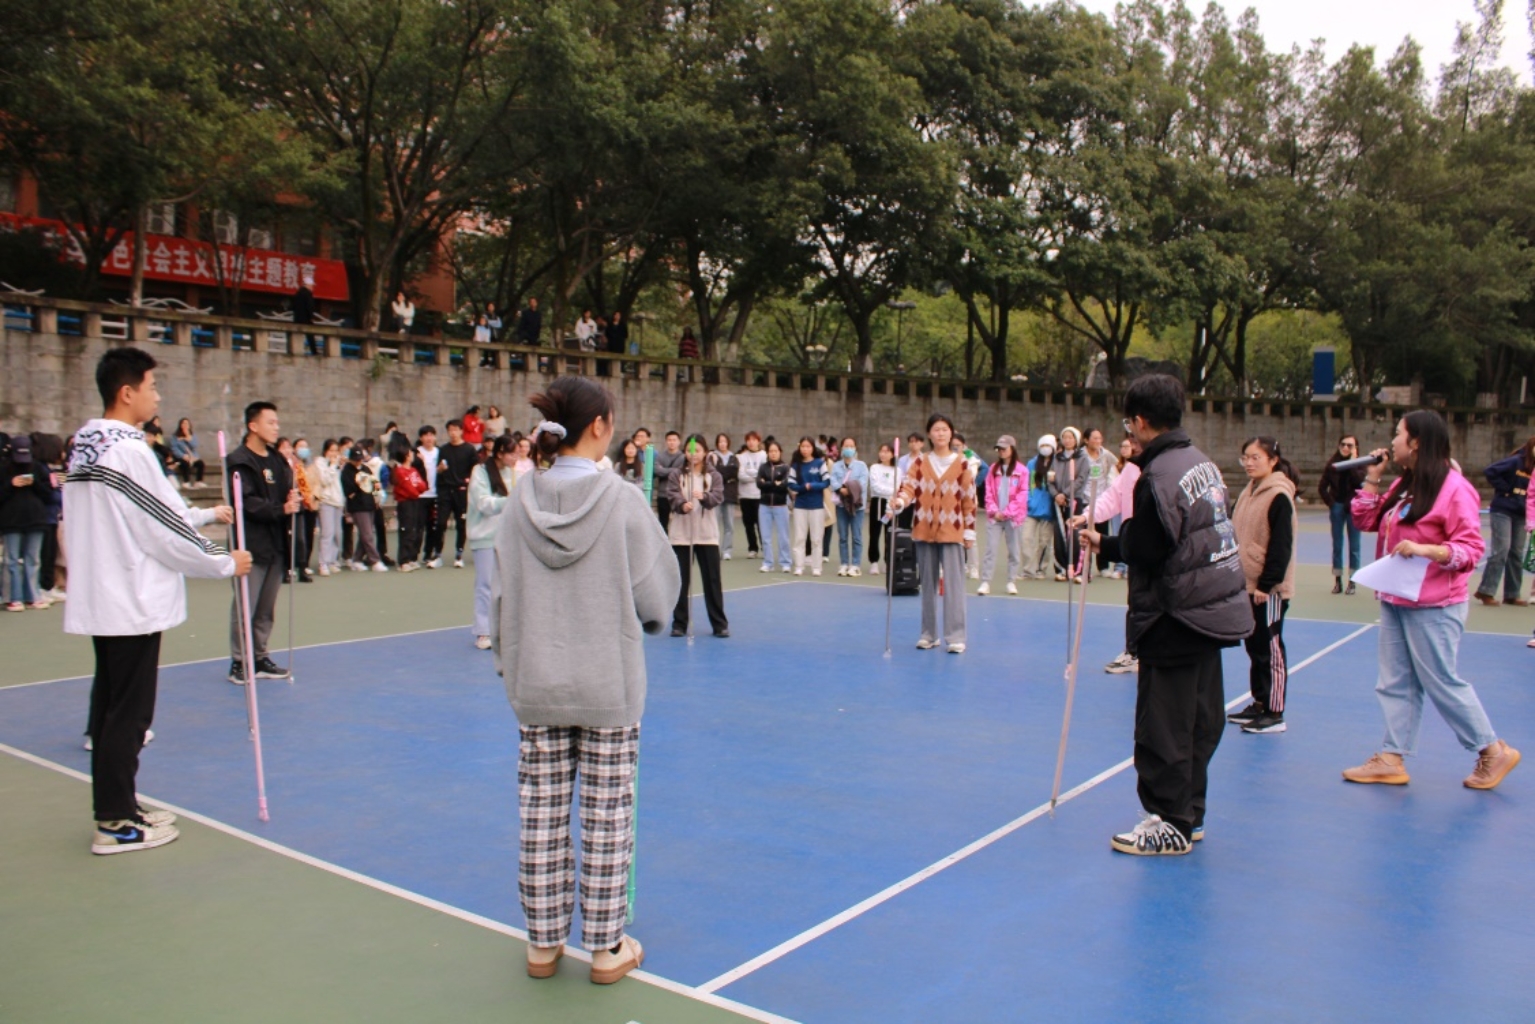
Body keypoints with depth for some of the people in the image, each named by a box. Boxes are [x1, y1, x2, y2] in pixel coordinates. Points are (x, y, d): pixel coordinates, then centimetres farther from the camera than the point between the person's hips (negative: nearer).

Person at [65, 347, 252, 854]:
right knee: (129, 713, -1)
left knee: (110, 707, 16)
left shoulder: (86, 447, 10)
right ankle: (117, 823, 8)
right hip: (132, 603, -9)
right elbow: (164, 527, -16)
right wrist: (225, 563, -4)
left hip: (100, 602, 9)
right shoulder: (129, 451, -18)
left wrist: (207, 515, 22)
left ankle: (115, 808, 26)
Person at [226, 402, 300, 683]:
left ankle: (260, 658, 21)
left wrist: (294, 500, -5)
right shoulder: (239, 461, -8)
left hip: (276, 543, 7)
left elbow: (288, 495, 17)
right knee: (245, 607, -2)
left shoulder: (278, 460, 15)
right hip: (251, 545, -7)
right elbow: (247, 502, -17)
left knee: (267, 609, 13)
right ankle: (239, 662, 6)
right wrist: (281, 509, -22)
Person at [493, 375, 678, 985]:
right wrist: (640, 619, 13)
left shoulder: (521, 505, -4)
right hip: (609, 685, -3)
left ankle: (543, 944, 26)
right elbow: (656, 592, -8)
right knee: (607, 814, 8)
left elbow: (505, 595, 3)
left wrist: (510, 665, 14)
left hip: (537, 685, 3)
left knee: (542, 814, 12)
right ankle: (605, 949, 20)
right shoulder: (621, 501, -13)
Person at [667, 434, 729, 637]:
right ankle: (680, 623, 14)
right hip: (681, 534, 0)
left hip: (707, 534, 0)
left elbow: (718, 497, -11)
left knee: (712, 580, 2)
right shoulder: (677, 475, 5)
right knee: (681, 580, 4)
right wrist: (682, 504, -31)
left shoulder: (714, 475, 4)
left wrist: (704, 496, -31)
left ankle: (719, 624, 12)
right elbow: (672, 495, -10)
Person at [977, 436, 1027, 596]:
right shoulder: (994, 469, 9)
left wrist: (1007, 512, -10)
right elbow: (989, 492, 6)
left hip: (1014, 516, -2)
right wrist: (994, 511, -7)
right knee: (991, 549, -4)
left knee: (1014, 550, 6)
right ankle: (985, 582, -4)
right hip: (994, 516, 2)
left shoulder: (1021, 470, 0)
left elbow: (1022, 495, -5)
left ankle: (1011, 582, 15)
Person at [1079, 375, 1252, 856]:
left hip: (1176, 617, -9)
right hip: (1214, 608, 9)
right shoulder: (1203, 462, 9)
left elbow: (1145, 552, -20)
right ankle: (1189, 814, 27)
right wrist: (1109, 543, 11)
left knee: (1163, 726, 1)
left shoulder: (1157, 476, -19)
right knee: (1199, 719, 16)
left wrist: (1106, 541, 0)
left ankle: (1170, 824, 10)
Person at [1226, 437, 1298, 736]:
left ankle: (1274, 714, 6)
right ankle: (1259, 703, 25)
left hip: (1269, 589, -8)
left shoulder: (1279, 496, -15)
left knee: (1270, 650, -1)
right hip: (1249, 584, 8)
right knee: (1254, 646, 15)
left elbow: (1281, 546, -18)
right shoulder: (1250, 492, 11)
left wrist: (1266, 583, -18)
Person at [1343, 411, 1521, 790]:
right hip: (1395, 602, 8)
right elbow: (1366, 521, 13)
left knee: (1442, 683, 2)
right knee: (1395, 684, 9)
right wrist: (1372, 478, 7)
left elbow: (1471, 547, -17)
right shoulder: (1402, 485, 11)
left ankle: (1493, 751, 19)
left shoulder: (1454, 489, -15)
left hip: (1433, 608, -8)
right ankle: (1392, 758, 15)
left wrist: (1427, 550, -31)